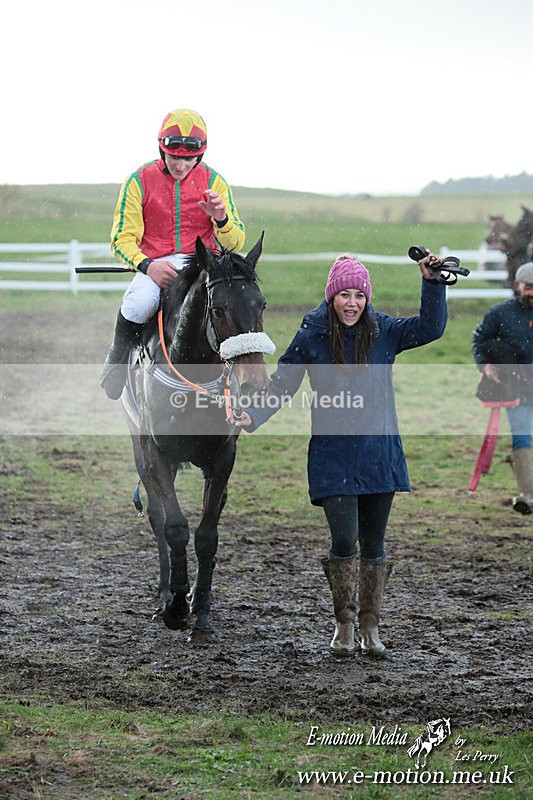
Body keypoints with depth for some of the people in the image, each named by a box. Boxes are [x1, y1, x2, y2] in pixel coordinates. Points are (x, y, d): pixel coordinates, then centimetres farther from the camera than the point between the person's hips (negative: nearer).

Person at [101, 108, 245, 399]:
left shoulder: (213, 182, 5)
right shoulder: (139, 181, 0)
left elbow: (235, 243, 5)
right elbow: (122, 238, -1)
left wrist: (222, 219, -19)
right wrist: (147, 266, -21)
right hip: (154, 266, -1)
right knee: (136, 307, -33)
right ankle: (117, 362, -2)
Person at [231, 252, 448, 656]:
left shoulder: (385, 332, 1)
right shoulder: (311, 337, -3)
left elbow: (431, 327, -2)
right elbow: (283, 384, 0)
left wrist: (432, 282, -12)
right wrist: (254, 415, -15)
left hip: (379, 454, 2)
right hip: (333, 456, -2)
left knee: (373, 544, 8)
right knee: (344, 540, -10)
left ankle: (370, 626, 21)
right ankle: (344, 623, 10)